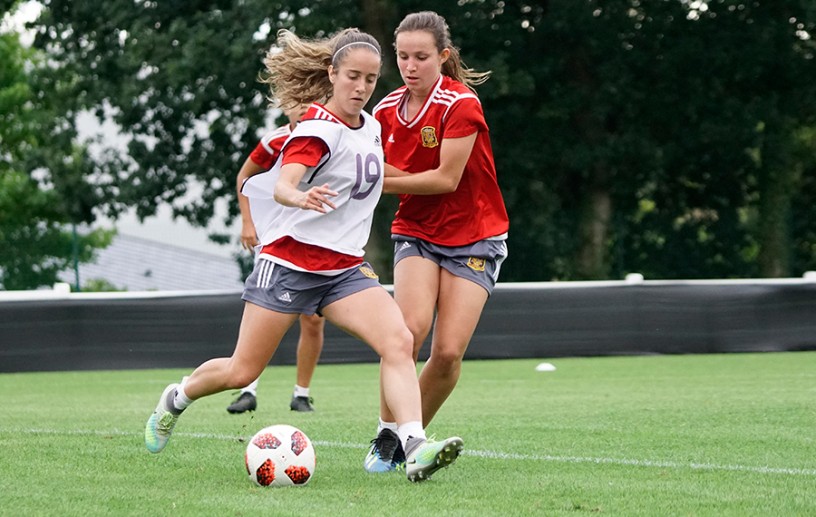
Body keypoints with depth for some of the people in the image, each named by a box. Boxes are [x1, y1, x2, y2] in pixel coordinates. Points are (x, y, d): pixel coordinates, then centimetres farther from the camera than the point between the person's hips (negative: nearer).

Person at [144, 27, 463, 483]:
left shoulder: (371, 127, 10)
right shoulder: (319, 128, -14)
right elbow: (282, 186, -31)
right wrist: (301, 197, -51)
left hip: (345, 268, 6)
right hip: (291, 261, -6)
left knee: (399, 342, -20)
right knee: (241, 372, 2)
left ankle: (415, 449, -31)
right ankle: (176, 398, 33)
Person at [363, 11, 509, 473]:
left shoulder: (461, 104, -16)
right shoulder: (387, 110, 1)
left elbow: (446, 178, -18)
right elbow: (378, 173, 8)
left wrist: (383, 181, -13)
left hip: (474, 239, -3)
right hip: (416, 234, 3)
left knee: (449, 351, -12)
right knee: (410, 328, -22)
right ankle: (387, 436, -11)